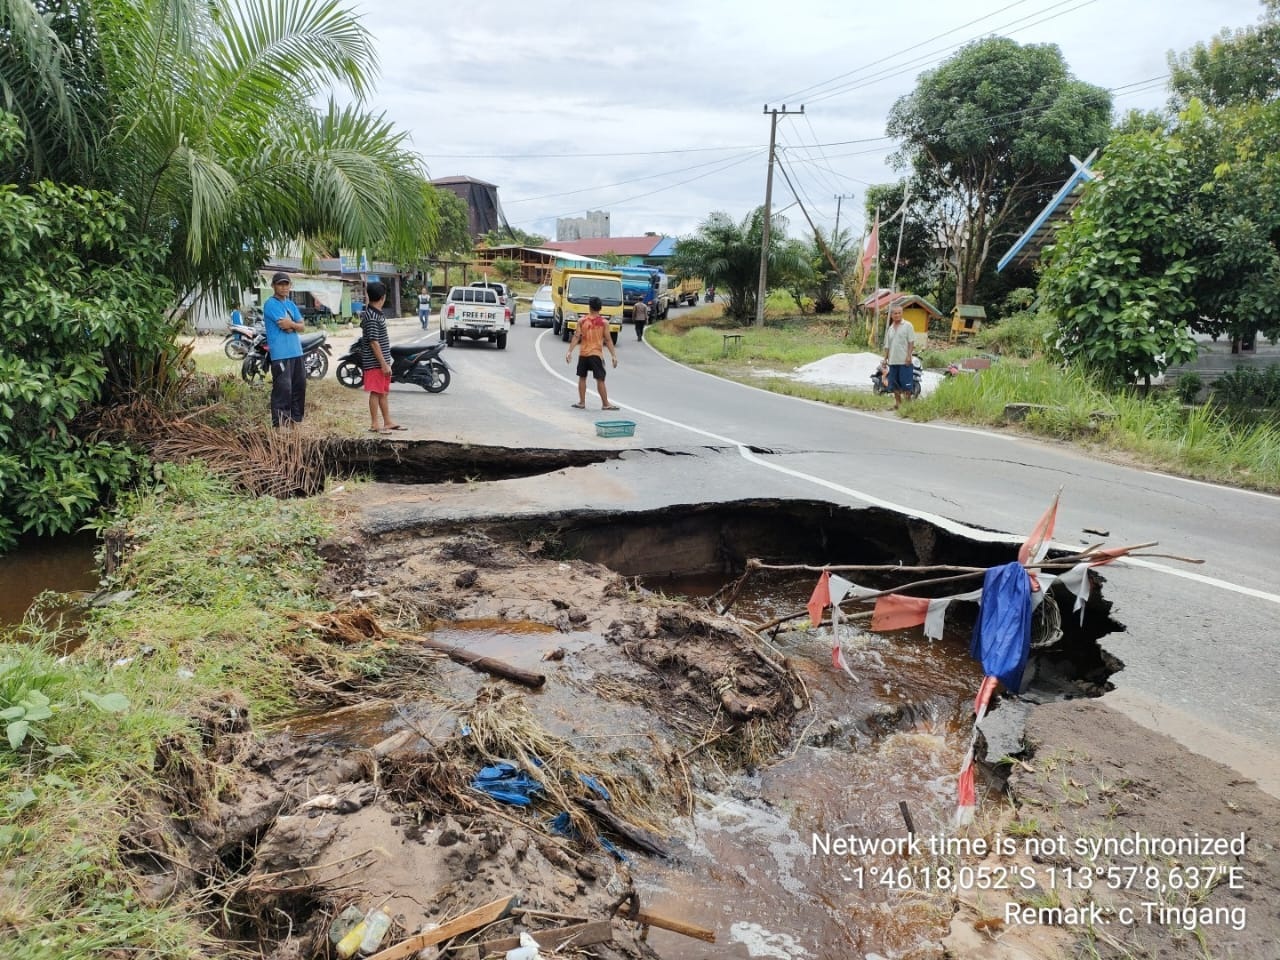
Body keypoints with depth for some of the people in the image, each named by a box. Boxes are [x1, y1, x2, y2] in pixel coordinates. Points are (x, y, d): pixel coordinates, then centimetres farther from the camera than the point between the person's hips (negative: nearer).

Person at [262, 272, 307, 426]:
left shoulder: (291, 304, 18)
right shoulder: (271, 304, -7)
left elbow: (302, 326, 9)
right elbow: (285, 324, -17)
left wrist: (290, 324, -9)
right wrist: (295, 324, 2)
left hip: (296, 352, 8)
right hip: (281, 354, -8)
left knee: (300, 385, 13)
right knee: (283, 388, -11)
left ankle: (296, 419, 24)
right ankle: (280, 424, -8)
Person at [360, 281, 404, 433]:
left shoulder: (376, 313, 10)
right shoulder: (372, 317, -20)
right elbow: (373, 342, -23)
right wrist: (383, 363, -22)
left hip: (382, 360, 10)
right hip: (375, 362, -10)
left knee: (384, 392, 14)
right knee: (376, 392, -3)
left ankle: (388, 422, 22)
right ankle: (374, 425, 4)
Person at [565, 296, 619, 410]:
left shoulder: (582, 321, 1)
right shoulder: (604, 322, -4)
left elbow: (576, 337, -4)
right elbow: (608, 340, -6)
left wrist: (570, 352, -3)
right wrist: (614, 355, -3)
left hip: (583, 354, 3)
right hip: (596, 354, -3)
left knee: (582, 377, 12)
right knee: (600, 379, -1)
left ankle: (582, 402, 15)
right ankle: (605, 404, 1)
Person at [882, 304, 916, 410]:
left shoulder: (907, 326, -1)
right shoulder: (890, 329, 16)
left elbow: (911, 342, -6)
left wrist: (908, 356, -14)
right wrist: (885, 358, 11)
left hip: (904, 360, -6)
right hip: (893, 360, 6)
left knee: (906, 383, -4)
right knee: (894, 383, 9)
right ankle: (898, 402, 19)